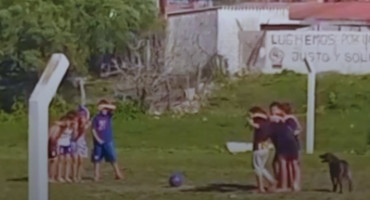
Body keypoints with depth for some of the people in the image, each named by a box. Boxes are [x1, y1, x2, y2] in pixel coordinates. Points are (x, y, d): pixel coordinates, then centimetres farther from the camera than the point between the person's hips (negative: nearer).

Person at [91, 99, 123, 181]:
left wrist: (104, 105, -24)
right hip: (99, 142, 0)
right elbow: (94, 130, -2)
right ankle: (96, 175, 12)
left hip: (108, 141, 0)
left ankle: (118, 174, 1)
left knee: (113, 158, -3)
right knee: (97, 159, 4)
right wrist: (98, 139, -11)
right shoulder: (96, 118, 1)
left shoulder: (108, 115, 3)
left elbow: (114, 107, -15)